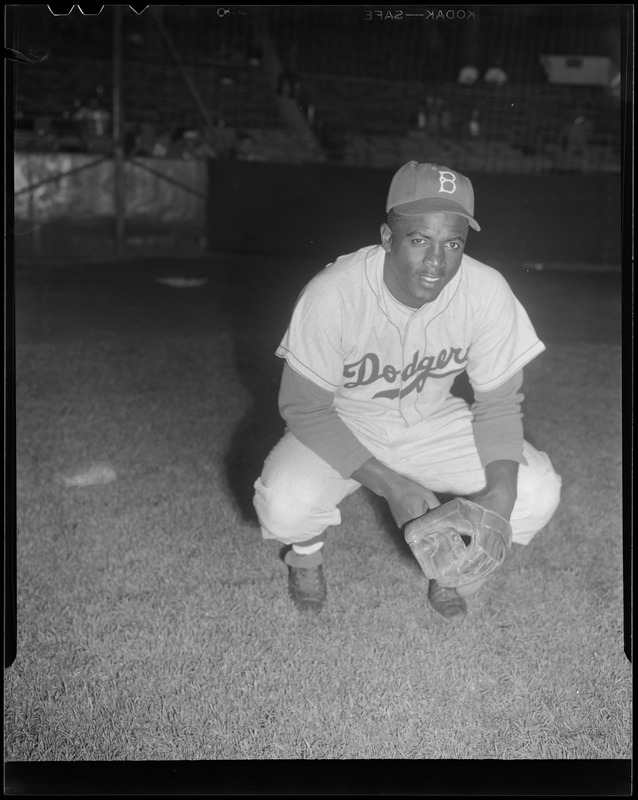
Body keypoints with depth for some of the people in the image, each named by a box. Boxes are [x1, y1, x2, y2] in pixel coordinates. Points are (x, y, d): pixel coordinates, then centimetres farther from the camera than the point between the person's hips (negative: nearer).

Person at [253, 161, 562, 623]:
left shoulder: (488, 293, -21)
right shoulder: (332, 294, -29)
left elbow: (500, 401, -9)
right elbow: (304, 407, -21)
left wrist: (502, 487, -28)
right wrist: (391, 486, -30)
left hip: (433, 423, 3)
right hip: (341, 425, -2)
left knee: (537, 491, -18)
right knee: (284, 505, -31)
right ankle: (307, 546, 10)